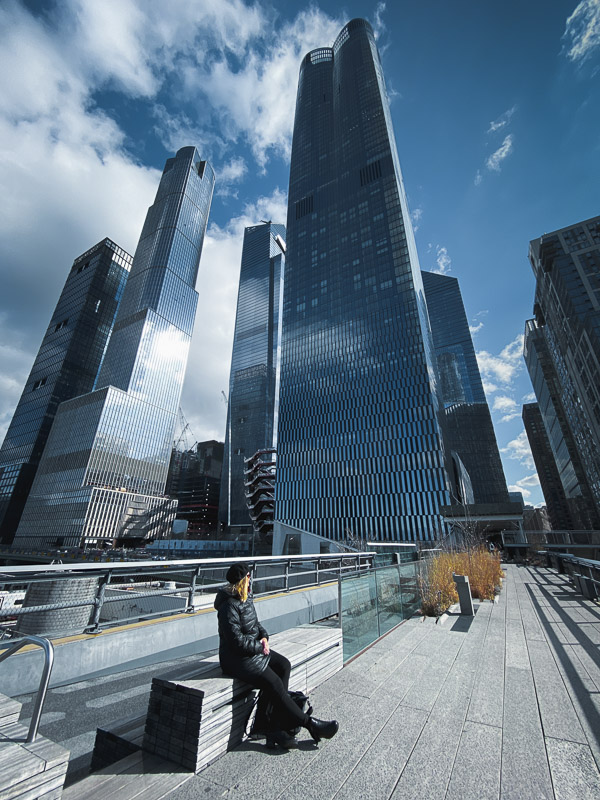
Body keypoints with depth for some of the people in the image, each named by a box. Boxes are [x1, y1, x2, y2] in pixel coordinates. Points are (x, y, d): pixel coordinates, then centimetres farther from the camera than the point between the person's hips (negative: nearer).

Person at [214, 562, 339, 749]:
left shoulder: (246, 598, 4)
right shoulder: (229, 606, -24)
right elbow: (237, 641, -24)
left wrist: (264, 637, -2)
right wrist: (260, 647, -13)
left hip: (253, 648, 9)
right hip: (236, 657, -9)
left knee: (283, 665, -3)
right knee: (273, 682, -15)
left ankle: (270, 723, 3)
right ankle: (308, 723, 0)